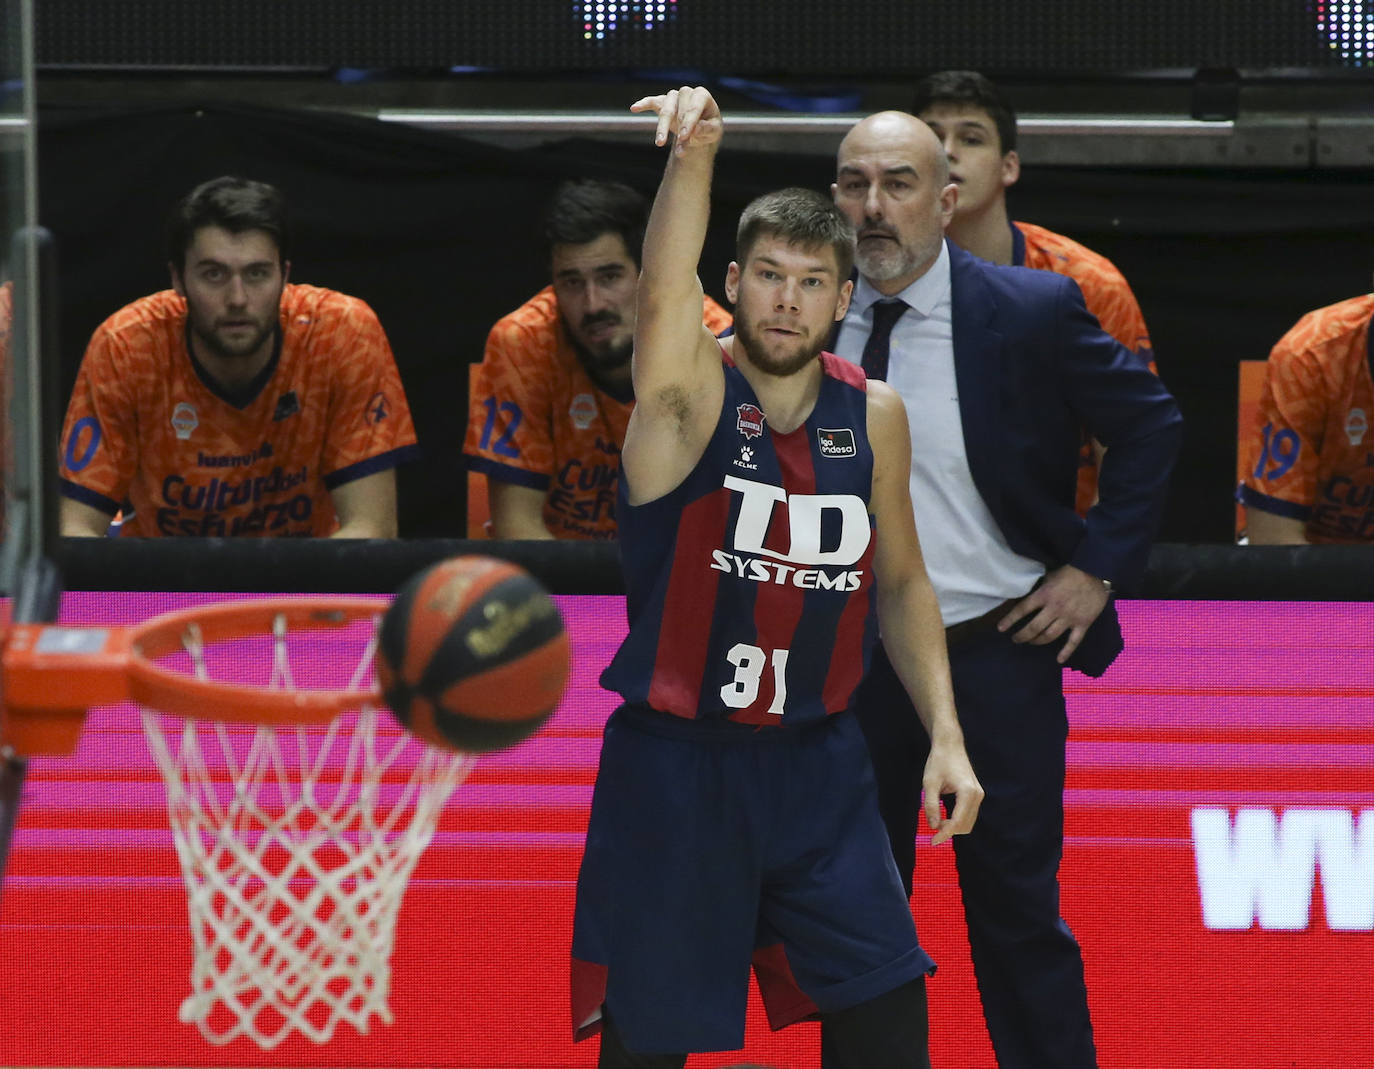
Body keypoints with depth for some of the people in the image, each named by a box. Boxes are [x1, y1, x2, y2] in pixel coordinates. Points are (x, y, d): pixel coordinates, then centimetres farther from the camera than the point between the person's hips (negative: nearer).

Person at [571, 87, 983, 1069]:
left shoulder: (874, 416, 3)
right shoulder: (691, 394, -11)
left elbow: (902, 584, 15)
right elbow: (664, 300, -34)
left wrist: (946, 736, 4)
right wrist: (694, 159, -53)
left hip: (817, 764, 4)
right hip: (674, 766, -4)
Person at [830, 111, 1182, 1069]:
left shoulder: (1032, 309, -11)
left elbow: (1152, 424, 0)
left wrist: (1099, 567, -5)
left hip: (995, 656, -3)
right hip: (850, 657, 3)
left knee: (1018, 909, 1)